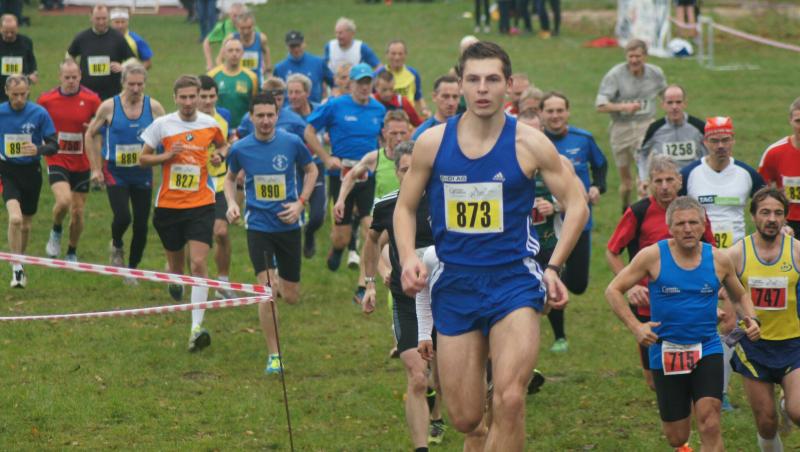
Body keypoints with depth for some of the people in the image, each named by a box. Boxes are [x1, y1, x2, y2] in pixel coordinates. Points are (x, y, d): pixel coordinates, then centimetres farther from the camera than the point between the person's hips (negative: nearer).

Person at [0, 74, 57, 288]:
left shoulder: (39, 113, -7)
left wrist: (38, 150, -26)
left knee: (25, 225, 13)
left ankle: (19, 263, 37)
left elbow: (54, 145, -6)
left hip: (31, 172, 1)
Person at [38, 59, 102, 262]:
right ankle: (56, 232, 9)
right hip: (57, 161, -1)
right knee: (63, 200, -23)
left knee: (78, 211, 6)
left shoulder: (91, 99, -6)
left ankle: (72, 253, 27)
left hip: (82, 164, 1)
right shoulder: (46, 99, -4)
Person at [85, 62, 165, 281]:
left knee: (141, 225, 4)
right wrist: (95, 168, 2)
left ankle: (132, 269, 23)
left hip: (143, 174, 2)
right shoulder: (109, 107, -7)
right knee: (122, 217, -19)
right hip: (116, 174, -2)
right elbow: (90, 135, 5)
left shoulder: (154, 107, -4)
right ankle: (116, 246, 15)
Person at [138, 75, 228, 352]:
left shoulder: (210, 124, 1)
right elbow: (142, 159, 4)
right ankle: (174, 279, 52)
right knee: (176, 264, 12)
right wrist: (166, 156, -14)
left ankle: (197, 327, -19)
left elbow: (223, 145, 22)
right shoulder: (162, 125, -2)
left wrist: (219, 155, -1)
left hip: (200, 204, -1)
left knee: (199, 263, -15)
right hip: (168, 204, 1)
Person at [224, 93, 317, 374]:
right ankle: (273, 356, -4)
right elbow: (230, 177, 15)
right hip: (258, 226, -1)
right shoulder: (240, 149, -5)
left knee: (291, 298, 7)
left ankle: (281, 283, 47)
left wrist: (301, 203, -2)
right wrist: (231, 202, -4)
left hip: (289, 225, 1)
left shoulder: (291, 143, -6)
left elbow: (311, 169, 11)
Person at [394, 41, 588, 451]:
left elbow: (576, 205, 4)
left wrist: (553, 267, -4)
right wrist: (408, 258, -4)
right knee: (465, 419, 4)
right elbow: (405, 207, 13)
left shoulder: (529, 143, -4)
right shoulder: (432, 143, 1)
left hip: (514, 282, -2)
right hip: (454, 285, 2)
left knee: (509, 400, -22)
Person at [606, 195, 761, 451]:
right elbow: (614, 290, -2)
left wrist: (751, 319, -4)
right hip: (666, 351, 0)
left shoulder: (718, 260, 0)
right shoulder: (653, 256, -7)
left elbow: (740, 296, 17)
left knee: (709, 424, -19)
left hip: (707, 350, 1)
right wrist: (635, 327, -14)